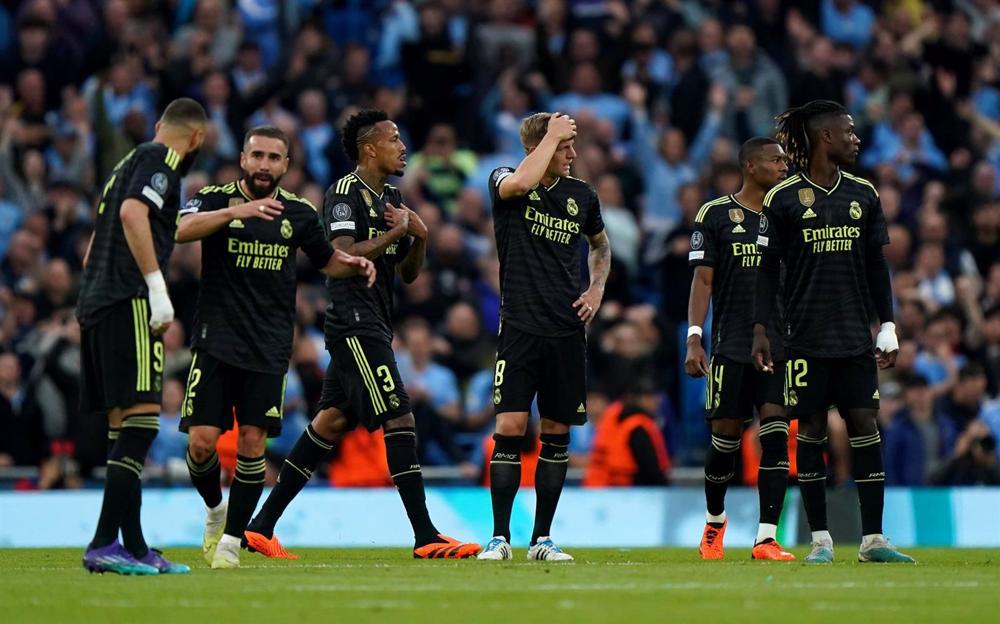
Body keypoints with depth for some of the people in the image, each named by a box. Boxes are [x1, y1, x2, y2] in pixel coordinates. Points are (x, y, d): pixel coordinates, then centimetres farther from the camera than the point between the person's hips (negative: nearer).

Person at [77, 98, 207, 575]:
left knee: (123, 426, 9)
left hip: (95, 303, 10)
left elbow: (95, 244, 29)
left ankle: (134, 548, 9)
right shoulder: (160, 158, -1)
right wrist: (156, 285, -22)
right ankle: (105, 544, -23)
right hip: (128, 302, -10)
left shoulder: (133, 159, 26)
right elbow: (133, 213, -19)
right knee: (141, 418, -15)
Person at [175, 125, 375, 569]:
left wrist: (355, 263, 1)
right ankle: (215, 508, 23)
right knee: (202, 441, -7)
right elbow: (181, 230, -22)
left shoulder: (298, 213, 8)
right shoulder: (216, 198, -1)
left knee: (252, 441, -6)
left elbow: (326, 261, 23)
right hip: (216, 340, -2)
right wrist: (236, 211, -35)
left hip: (269, 348, 2)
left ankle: (232, 539, 5)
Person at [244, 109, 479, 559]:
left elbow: (409, 274, 21)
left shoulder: (391, 199, 19)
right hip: (354, 323, -10)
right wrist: (394, 233, -14)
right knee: (399, 420, -13)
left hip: (371, 327, 10)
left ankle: (263, 525, 14)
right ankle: (425, 537, -15)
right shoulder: (345, 193, -9)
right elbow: (343, 255, -21)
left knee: (332, 422, 10)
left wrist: (419, 238, 3)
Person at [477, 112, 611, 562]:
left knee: (557, 433, 5)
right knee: (510, 427, -11)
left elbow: (600, 245, 28)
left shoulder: (581, 195, 10)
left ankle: (542, 539, 12)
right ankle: (500, 538, -5)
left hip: (567, 331, 4)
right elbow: (520, 183, -28)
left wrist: (597, 289, 11)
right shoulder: (504, 183, -1)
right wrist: (551, 136, -16)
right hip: (520, 326, -4)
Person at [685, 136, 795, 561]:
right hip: (731, 346, -2)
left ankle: (766, 539, -11)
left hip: (780, 346, 2)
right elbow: (703, 279, 0)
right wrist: (694, 339, -8)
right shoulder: (715, 215, 2)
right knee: (726, 437, 1)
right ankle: (714, 520, 28)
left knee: (775, 437, -9)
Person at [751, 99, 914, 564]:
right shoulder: (783, 199, -3)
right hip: (806, 336, -3)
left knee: (865, 425, -2)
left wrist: (887, 325, 9)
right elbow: (767, 269, 0)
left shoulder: (863, 195, 9)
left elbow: (876, 265, 14)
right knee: (811, 429, 0)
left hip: (856, 336, 3)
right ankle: (820, 540, 6)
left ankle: (872, 539, 1)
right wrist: (760, 330, -5)